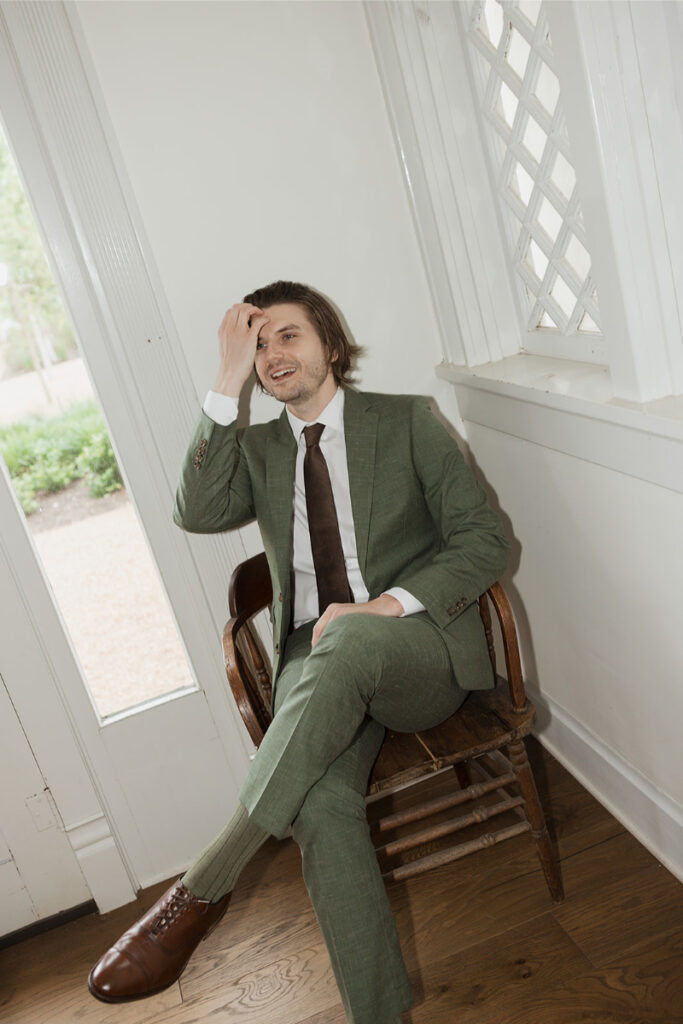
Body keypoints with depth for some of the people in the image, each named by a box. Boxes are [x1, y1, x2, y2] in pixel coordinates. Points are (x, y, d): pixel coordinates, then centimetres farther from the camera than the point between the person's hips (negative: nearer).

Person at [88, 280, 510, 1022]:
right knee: (320, 802, -29)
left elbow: (483, 539, 1)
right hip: (317, 661, 3)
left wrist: (383, 606, -15)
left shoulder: (405, 420, 9)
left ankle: (204, 886, -29)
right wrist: (228, 381, -5)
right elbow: (198, 513, -2)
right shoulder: (257, 449, 19)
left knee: (344, 640, -38)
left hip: (420, 648, -2)